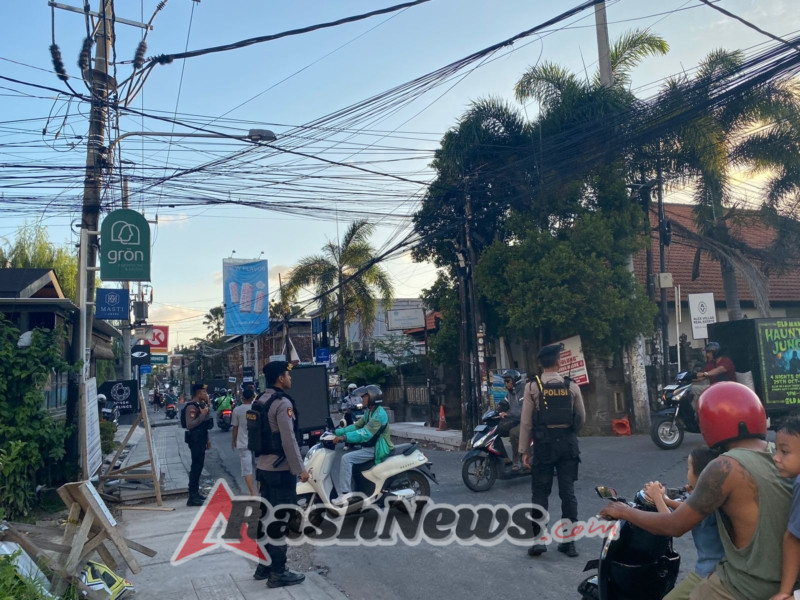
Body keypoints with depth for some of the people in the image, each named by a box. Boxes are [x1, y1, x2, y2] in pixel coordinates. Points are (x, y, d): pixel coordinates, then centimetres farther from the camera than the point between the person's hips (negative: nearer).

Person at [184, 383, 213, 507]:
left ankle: (196, 493, 27)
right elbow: (190, 424, -29)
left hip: (201, 440, 10)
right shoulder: (191, 407, -17)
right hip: (195, 440, -10)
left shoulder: (201, 405, 14)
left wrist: (207, 439, 22)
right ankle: (192, 498, -7)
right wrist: (202, 415, -25)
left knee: (198, 466, 16)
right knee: (196, 467, -9)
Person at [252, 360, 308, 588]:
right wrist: (300, 469, -17)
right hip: (281, 470, -9)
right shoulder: (283, 402, -18)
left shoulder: (260, 400, 10)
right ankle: (278, 573, 4)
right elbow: (289, 440, -22)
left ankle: (264, 565, 26)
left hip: (264, 468, 9)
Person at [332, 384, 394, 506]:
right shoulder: (369, 412, 12)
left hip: (377, 449, -10)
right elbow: (356, 426, 10)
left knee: (346, 459, -20)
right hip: (370, 446, 10)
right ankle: (342, 489, 11)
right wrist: (337, 432, -1)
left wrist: (344, 437, -38)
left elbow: (365, 434, -30)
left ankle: (345, 493, -18)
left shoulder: (379, 414, -20)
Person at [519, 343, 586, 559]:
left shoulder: (532, 387, -6)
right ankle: (569, 541, 12)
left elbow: (526, 421, -7)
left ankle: (538, 539, 0)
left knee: (540, 493, 6)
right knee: (568, 492, 8)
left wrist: (524, 450, -2)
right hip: (568, 443, 2)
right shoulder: (571, 386, 1)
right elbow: (581, 418, 8)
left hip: (544, 444, -2)